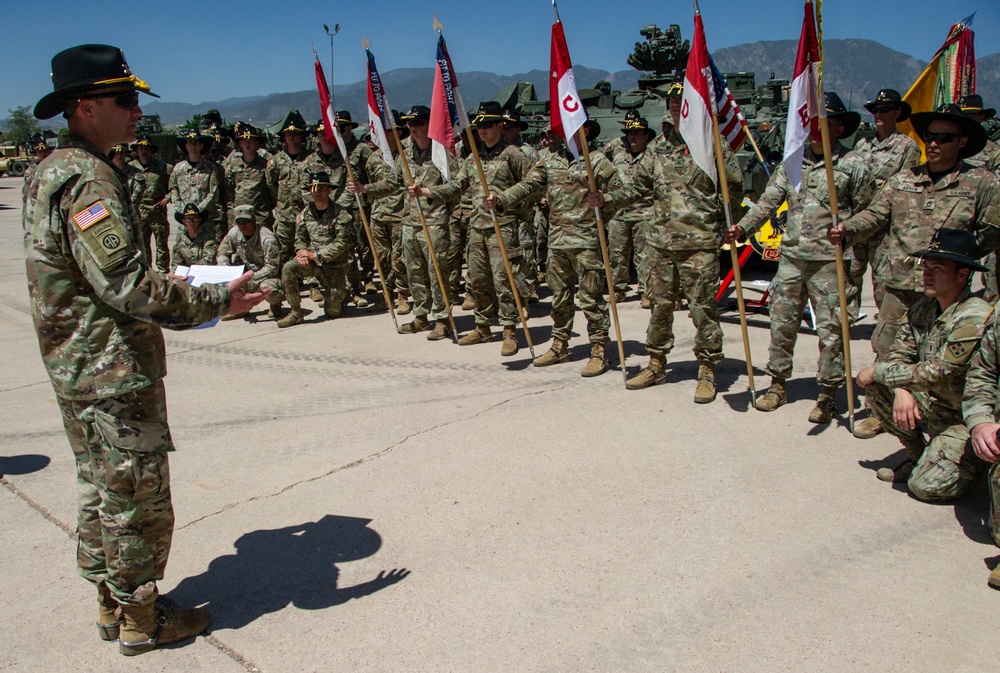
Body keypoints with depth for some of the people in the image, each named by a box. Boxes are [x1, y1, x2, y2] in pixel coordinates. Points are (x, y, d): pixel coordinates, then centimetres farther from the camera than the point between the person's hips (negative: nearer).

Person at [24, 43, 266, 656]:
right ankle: (141, 620, 20)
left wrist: (166, 288, 16)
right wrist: (217, 300, -20)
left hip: (79, 370, 10)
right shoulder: (88, 179, -20)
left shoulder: (53, 172, 12)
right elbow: (126, 286, -27)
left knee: (101, 489, 20)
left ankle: (112, 605, 35)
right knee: (138, 497, 4)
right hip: (117, 374, -10)